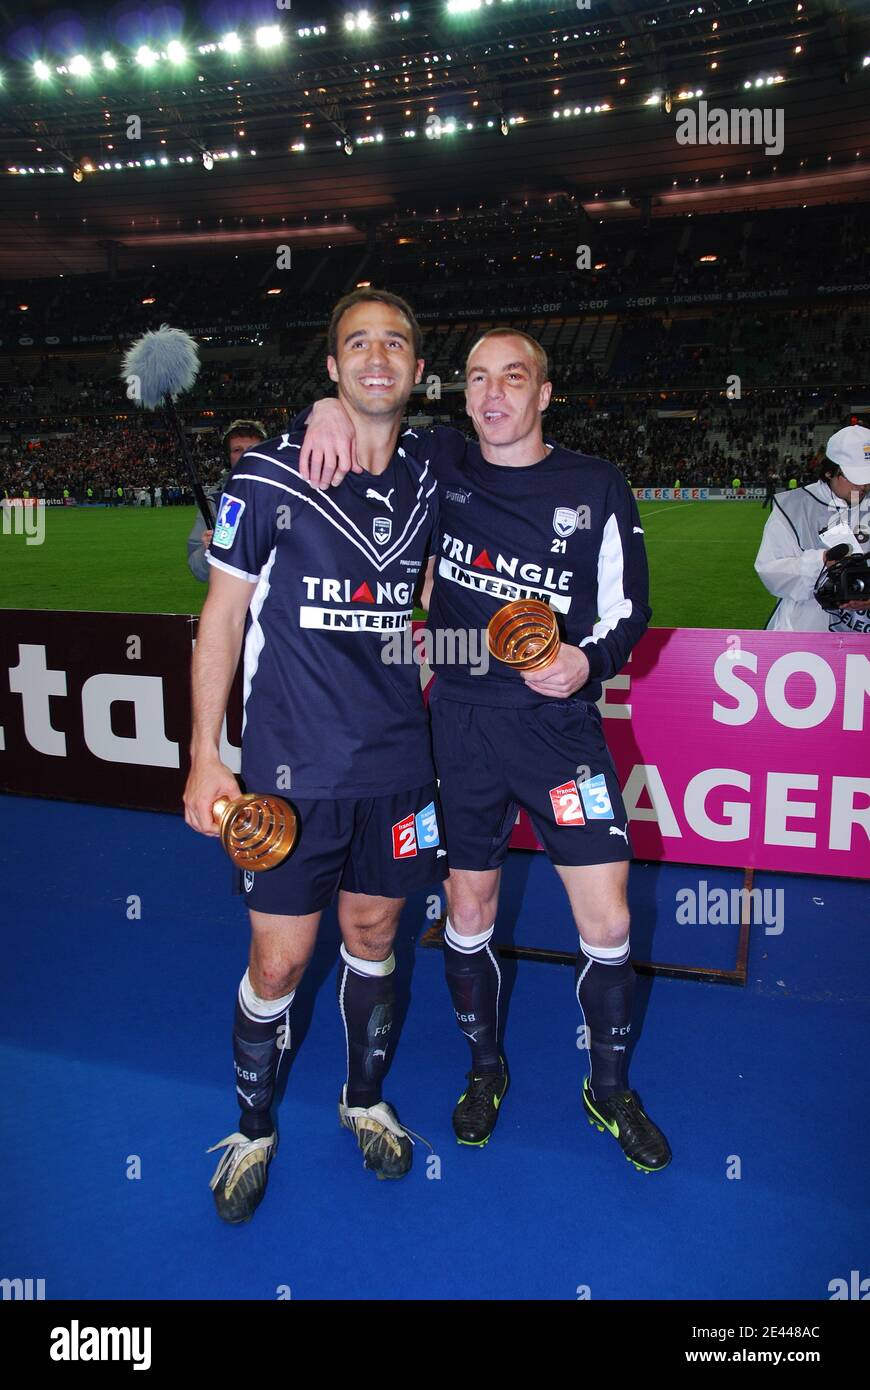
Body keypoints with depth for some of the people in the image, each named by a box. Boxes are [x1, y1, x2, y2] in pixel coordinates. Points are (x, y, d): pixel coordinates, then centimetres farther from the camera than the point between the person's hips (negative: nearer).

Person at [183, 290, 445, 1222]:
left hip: (397, 764, 4)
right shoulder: (269, 476, -7)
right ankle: (253, 1129, 30)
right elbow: (221, 616, -3)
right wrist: (204, 755, -7)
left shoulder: (427, 487, 5)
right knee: (278, 962, 4)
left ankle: (363, 1099, 40)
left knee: (372, 936, 16)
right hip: (291, 769, -3)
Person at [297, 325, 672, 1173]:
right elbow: (363, 417, 13)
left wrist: (586, 661, -19)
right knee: (468, 913, 12)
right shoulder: (437, 466, 2)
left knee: (607, 922, 1)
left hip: (562, 729, -1)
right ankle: (486, 1070, 39)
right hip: (461, 728, 1)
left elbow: (628, 612, 1)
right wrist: (330, 408, -11)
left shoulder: (598, 489, -1)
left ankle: (610, 1090, 28)